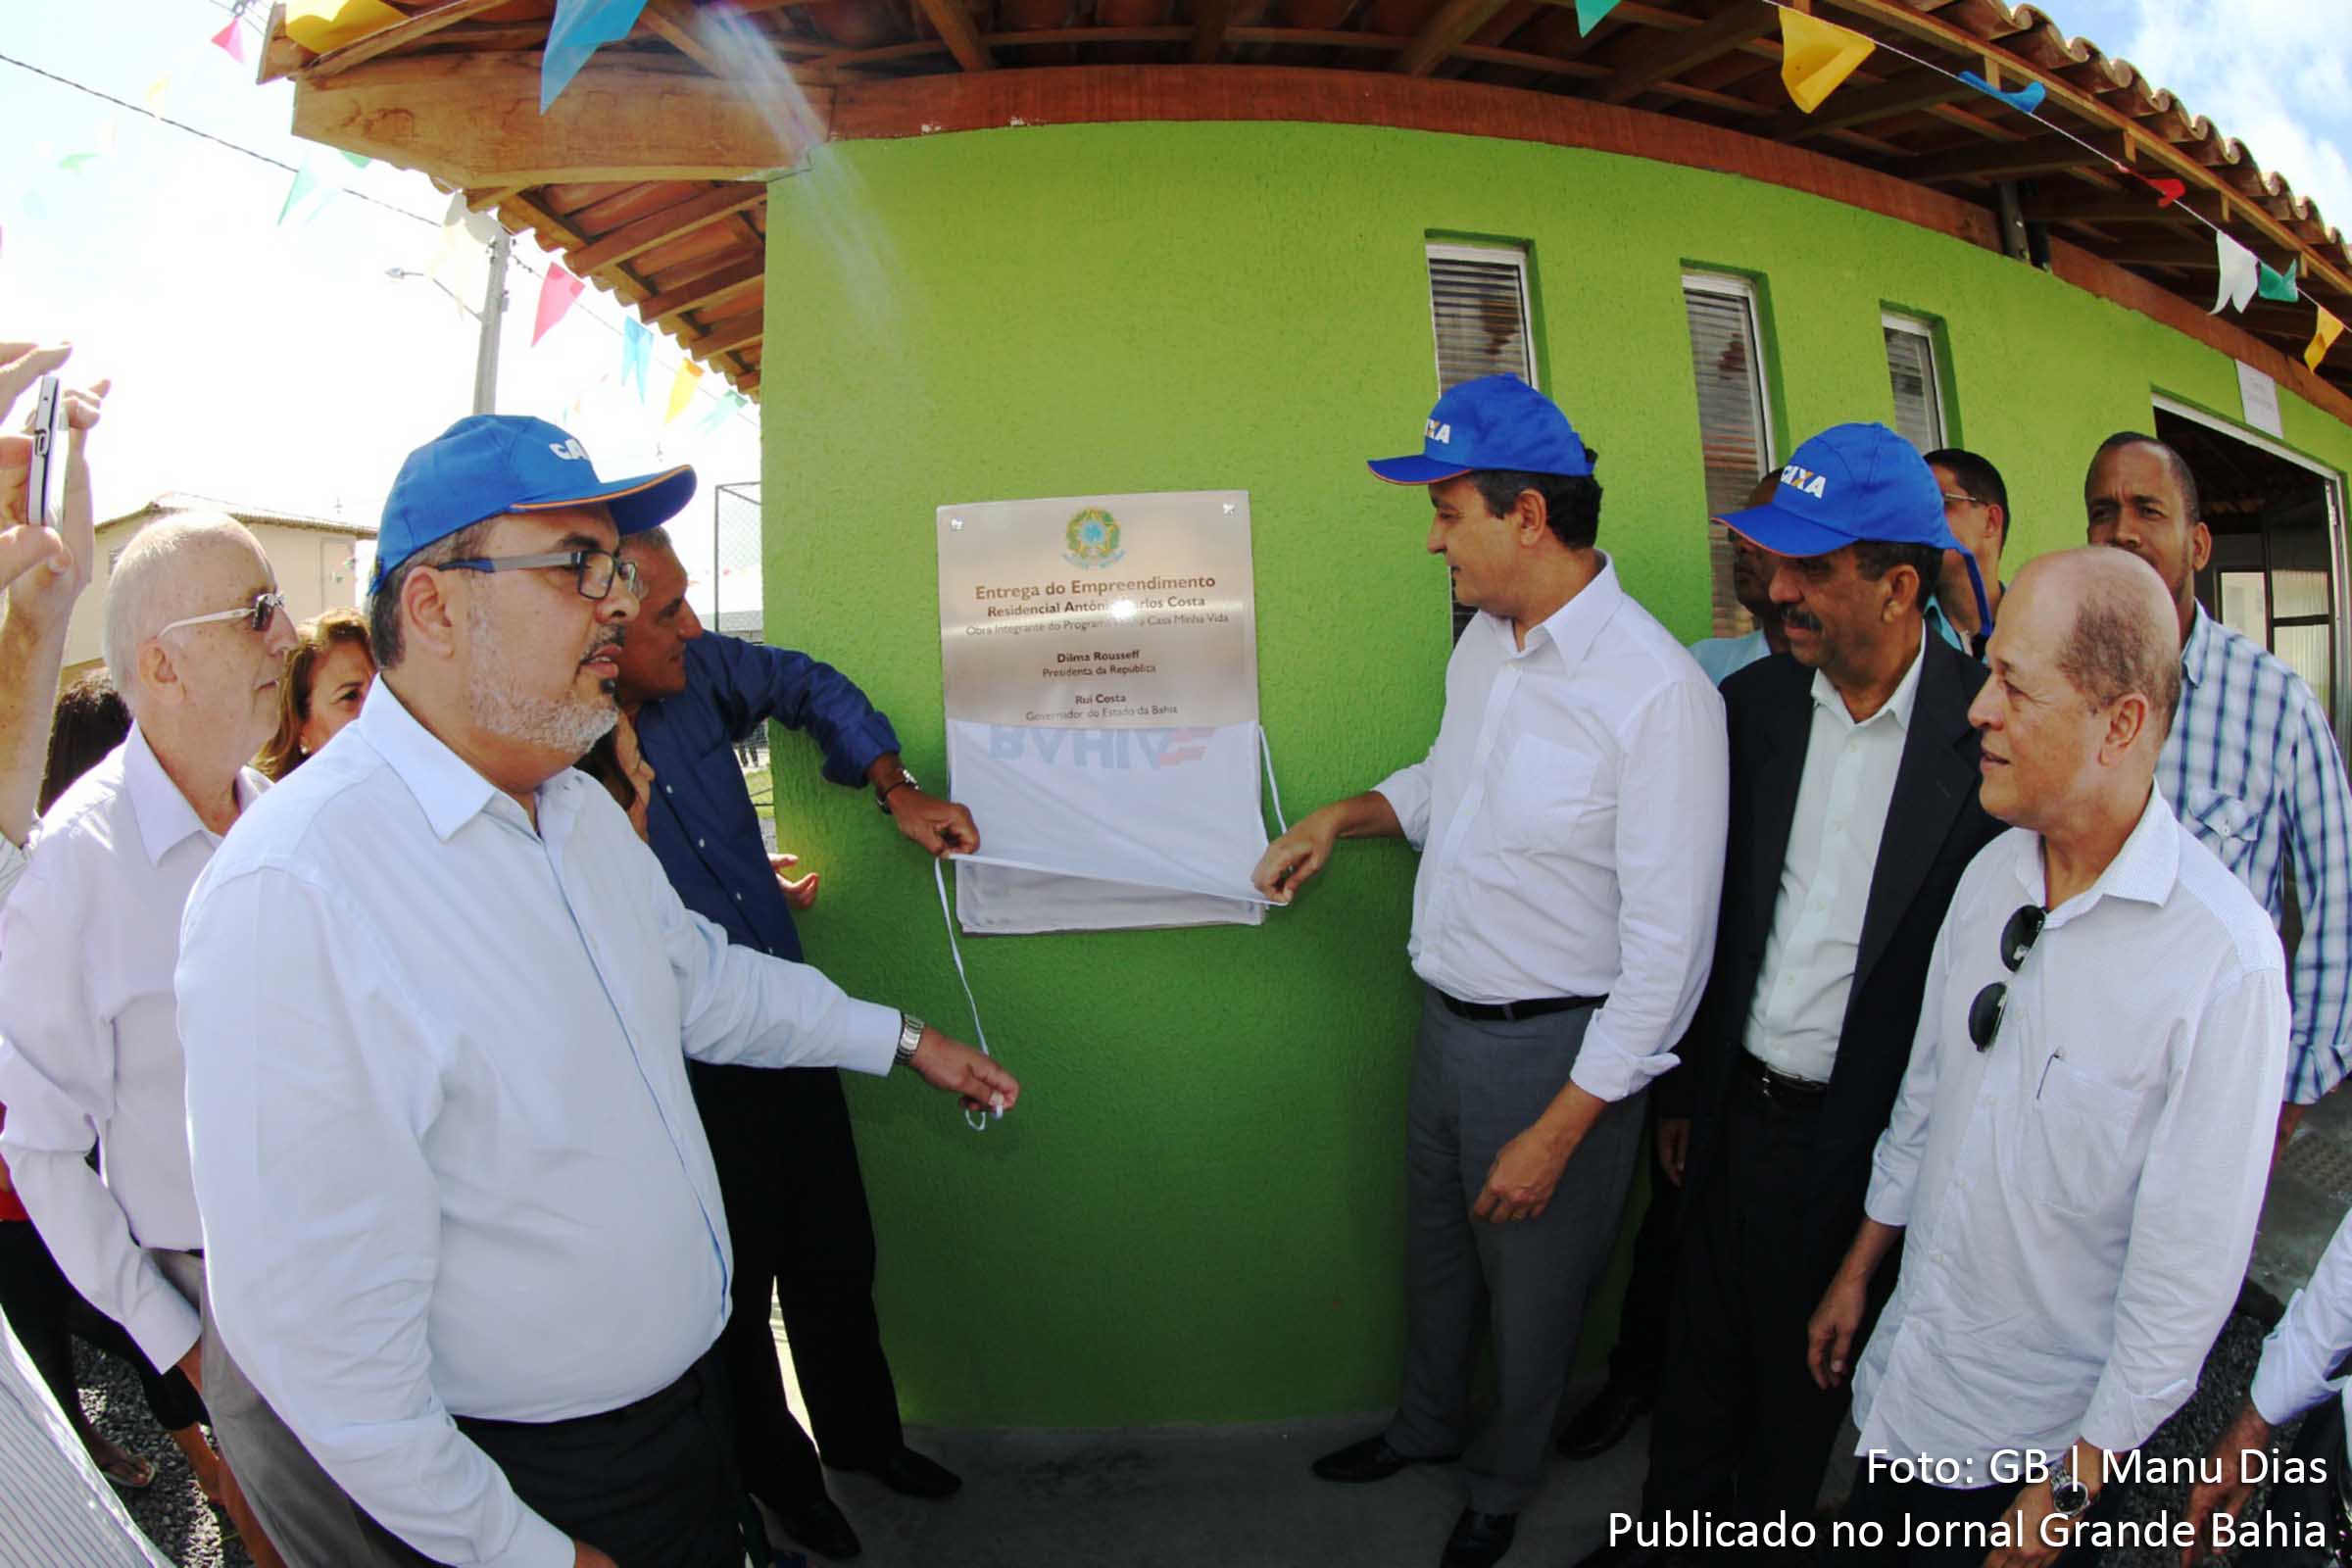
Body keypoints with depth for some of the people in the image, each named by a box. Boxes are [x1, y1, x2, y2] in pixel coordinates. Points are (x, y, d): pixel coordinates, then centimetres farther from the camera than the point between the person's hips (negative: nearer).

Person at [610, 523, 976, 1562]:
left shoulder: (695, 671, -7)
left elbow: (807, 685, 13)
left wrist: (896, 787, 1)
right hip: (696, 1080, -6)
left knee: (837, 1259, 21)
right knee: (739, 1290, 16)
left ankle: (864, 1435, 46)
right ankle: (778, 1474, 42)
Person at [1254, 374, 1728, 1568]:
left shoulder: (1657, 690, -25)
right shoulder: (1483, 640, 1)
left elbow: (1667, 948, -23)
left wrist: (1559, 1130, -19)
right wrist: (1345, 816, 3)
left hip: (1560, 1050, -7)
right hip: (1446, 1020, 7)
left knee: (1531, 1289, 17)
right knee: (1433, 1249, 26)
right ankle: (1425, 1426, 55)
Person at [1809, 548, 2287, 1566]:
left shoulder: (2225, 957, -24)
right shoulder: (1993, 872, -3)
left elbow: (2191, 1265, -19)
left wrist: (2076, 1484, -12)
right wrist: (1857, 1272, 15)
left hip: (2035, 1432, -5)